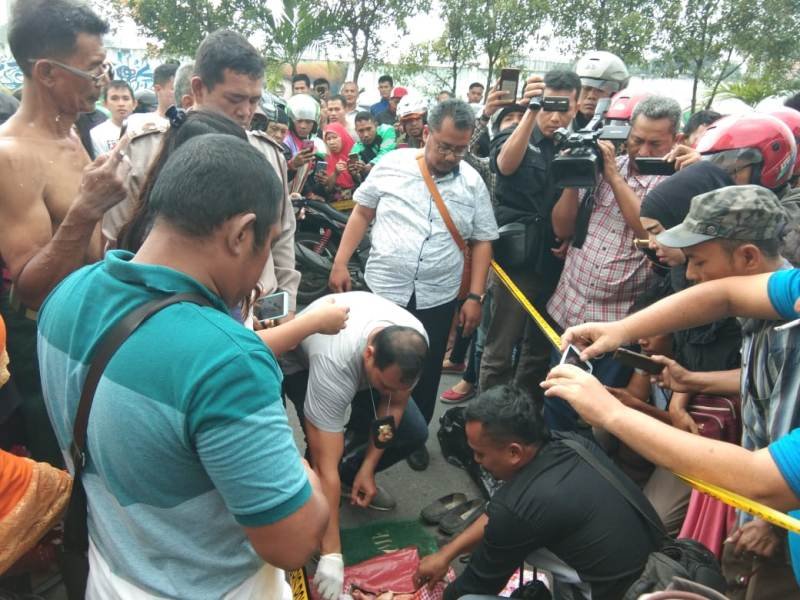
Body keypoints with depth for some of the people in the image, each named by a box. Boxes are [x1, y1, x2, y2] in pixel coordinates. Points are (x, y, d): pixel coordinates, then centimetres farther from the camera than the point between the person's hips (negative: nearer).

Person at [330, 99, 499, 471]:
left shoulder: (473, 183, -1)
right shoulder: (392, 165, -4)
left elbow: (482, 242, 3)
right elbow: (361, 214, 4)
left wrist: (475, 296, -3)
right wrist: (340, 263, -2)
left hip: (437, 299, 1)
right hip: (381, 289, -1)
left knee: (426, 374, 14)